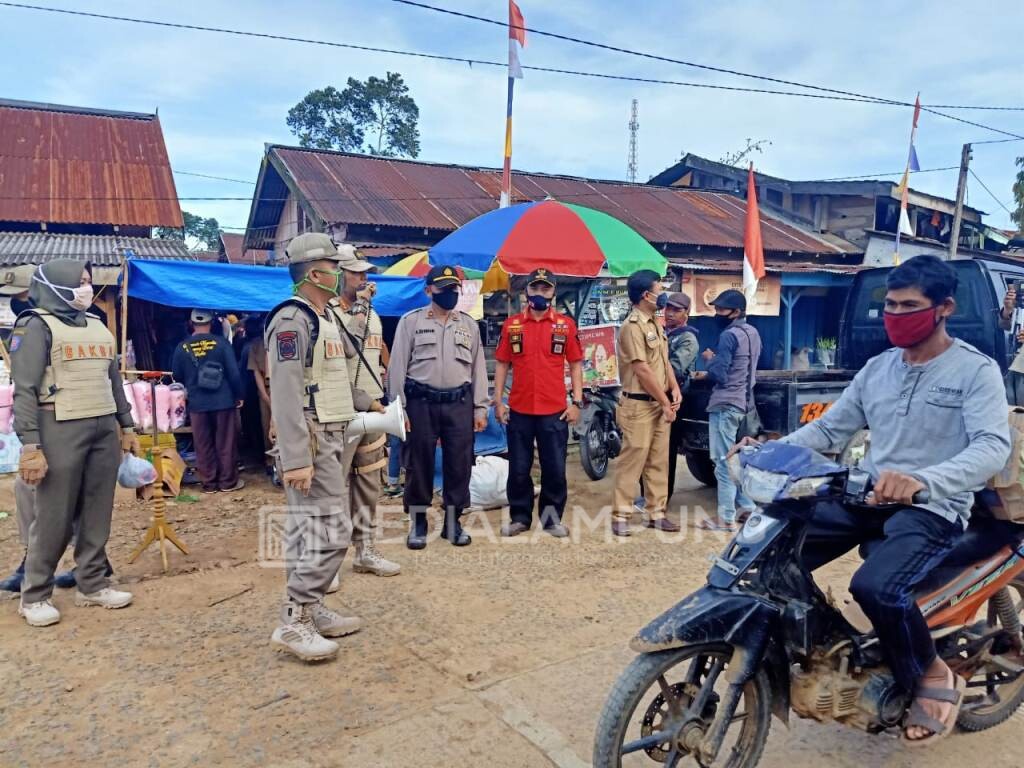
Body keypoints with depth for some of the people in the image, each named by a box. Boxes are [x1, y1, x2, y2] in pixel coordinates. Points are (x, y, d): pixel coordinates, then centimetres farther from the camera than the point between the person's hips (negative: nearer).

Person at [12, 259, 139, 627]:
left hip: (104, 430, 6)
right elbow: (25, 391, -10)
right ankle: (34, 596, 13)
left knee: (97, 514, 9)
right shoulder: (37, 326, -4)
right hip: (61, 431, -6)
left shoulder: (98, 327, 17)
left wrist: (127, 426, 18)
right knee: (55, 518, -1)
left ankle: (92, 585, 20)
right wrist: (30, 445, -17)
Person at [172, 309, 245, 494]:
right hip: (223, 401, -2)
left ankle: (208, 483, 16)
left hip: (197, 403, 2)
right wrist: (240, 395, 3)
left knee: (203, 446, 10)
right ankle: (228, 482, 14)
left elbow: (177, 376, 10)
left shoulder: (182, 347, -1)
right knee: (226, 444, 7)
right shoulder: (221, 343, -8)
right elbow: (234, 373, -8)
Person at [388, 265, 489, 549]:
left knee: (459, 464, 6)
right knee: (419, 464, 4)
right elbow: (397, 365, -1)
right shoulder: (411, 321, 1)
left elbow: (478, 368, 11)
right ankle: (417, 523, 18)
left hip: (459, 404, 3)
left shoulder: (469, 325, 11)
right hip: (421, 403, -3)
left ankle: (453, 521, 21)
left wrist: (480, 409, 5)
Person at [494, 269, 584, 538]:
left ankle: (552, 518, 22)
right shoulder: (511, 324, 4)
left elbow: (575, 364, 5)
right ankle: (520, 517, 23)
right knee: (518, 469, 9)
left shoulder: (566, 324, 2)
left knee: (555, 469, 7)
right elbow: (502, 365, 7)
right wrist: (498, 401, 1)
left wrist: (576, 402, -2)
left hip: (555, 411, -1)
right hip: (519, 410, 1)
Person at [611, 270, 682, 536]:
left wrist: (674, 388, 1)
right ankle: (620, 516, 6)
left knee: (659, 462, 12)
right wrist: (666, 403, -14)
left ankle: (656, 513, 21)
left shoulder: (656, 324, 13)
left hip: (659, 404, 9)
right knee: (632, 462, -3)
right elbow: (643, 370, -18)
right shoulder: (632, 327, -16)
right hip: (639, 406, -9)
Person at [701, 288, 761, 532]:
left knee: (723, 462, -5)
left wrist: (709, 359, -1)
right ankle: (747, 506, 25)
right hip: (743, 401, 10)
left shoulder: (729, 335, -16)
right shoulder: (752, 332, 13)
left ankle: (726, 519, -2)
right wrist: (717, 360, 15)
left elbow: (718, 375, -18)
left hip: (725, 404, -10)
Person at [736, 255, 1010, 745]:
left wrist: (921, 480, -42)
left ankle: (933, 674, -1)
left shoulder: (976, 370, -7)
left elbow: (993, 447, -22)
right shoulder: (878, 368, 11)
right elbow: (829, 429, 10)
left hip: (932, 509, -6)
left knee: (876, 586, -32)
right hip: (867, 498, 6)